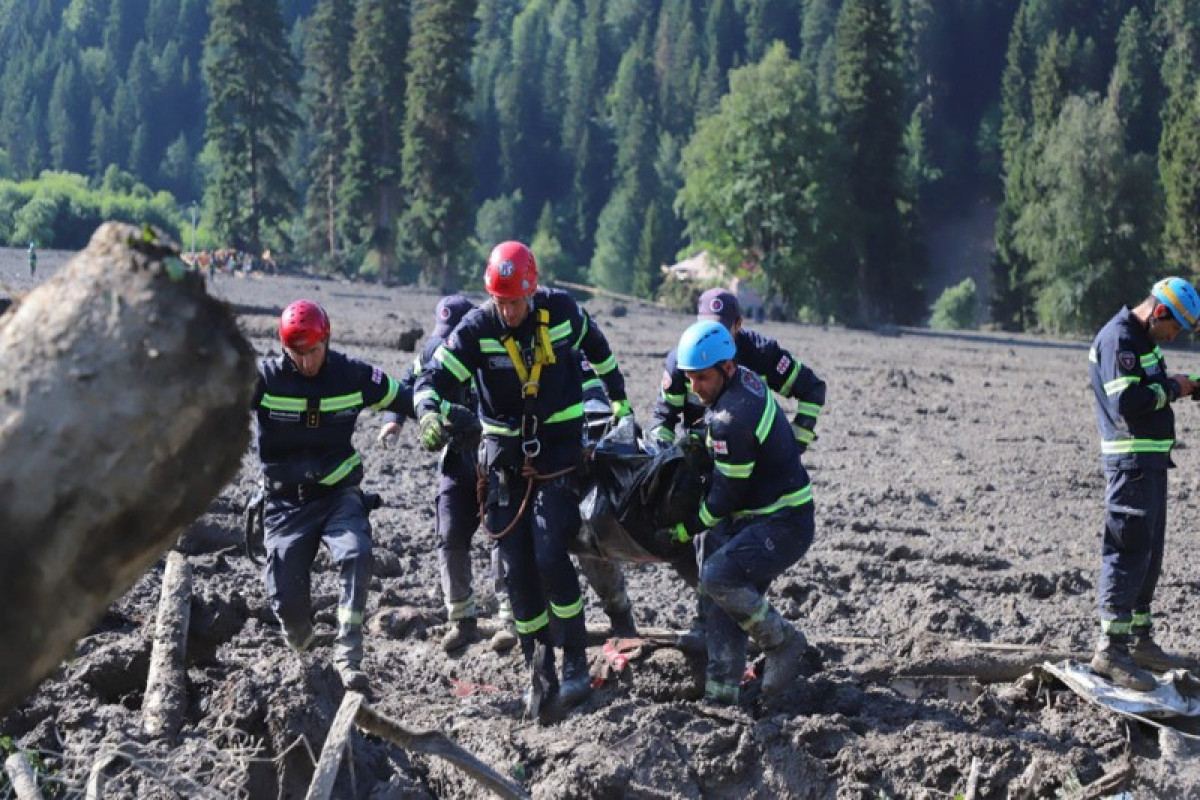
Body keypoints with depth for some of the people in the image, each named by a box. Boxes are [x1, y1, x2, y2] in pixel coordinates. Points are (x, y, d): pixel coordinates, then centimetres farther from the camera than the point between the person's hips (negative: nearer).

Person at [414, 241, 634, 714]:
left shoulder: (561, 311, -7)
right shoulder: (477, 329, -10)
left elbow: (597, 349, 13)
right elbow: (433, 378, -15)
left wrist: (620, 403, 20)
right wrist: (428, 413, -38)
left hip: (559, 449, -2)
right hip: (505, 456, 2)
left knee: (550, 558, -15)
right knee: (517, 569, 1)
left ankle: (576, 663, -2)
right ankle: (541, 673, 12)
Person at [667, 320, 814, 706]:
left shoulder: (731, 421, -25)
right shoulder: (745, 379, 3)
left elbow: (727, 494, -18)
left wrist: (688, 529, -5)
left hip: (782, 525, -10)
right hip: (760, 517, 10)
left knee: (717, 578, -25)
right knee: (722, 601, 4)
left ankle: (782, 641, -5)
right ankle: (721, 691, 4)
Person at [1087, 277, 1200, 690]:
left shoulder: (1142, 339, 17)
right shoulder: (1119, 338, -16)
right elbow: (1126, 402, -24)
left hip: (1151, 459, 11)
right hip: (1130, 460, -11)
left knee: (1149, 552, 15)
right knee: (1128, 550, -10)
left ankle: (1139, 639, 23)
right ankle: (1110, 648, -8)